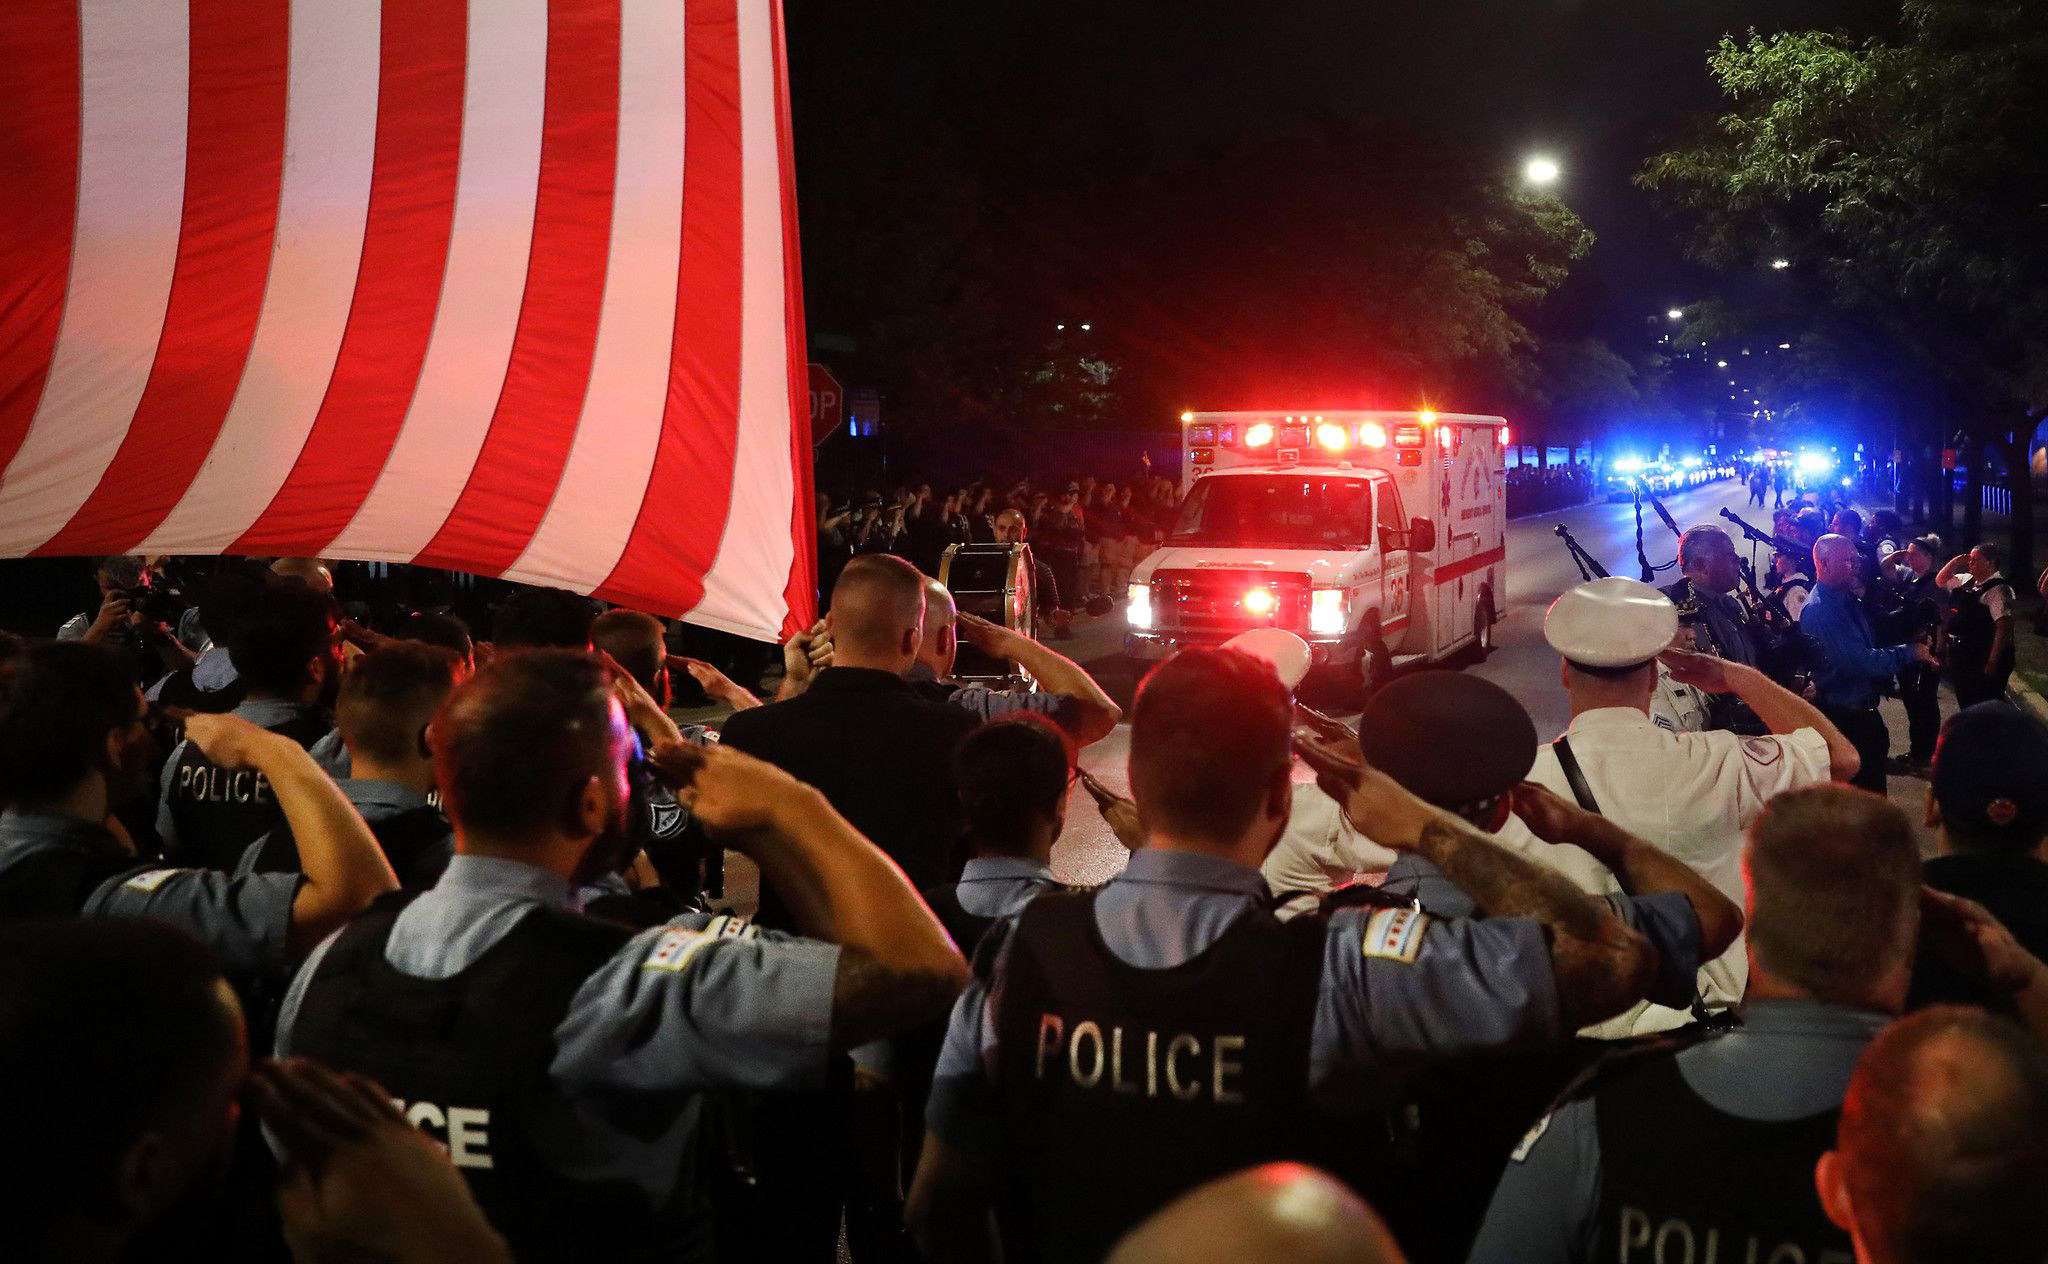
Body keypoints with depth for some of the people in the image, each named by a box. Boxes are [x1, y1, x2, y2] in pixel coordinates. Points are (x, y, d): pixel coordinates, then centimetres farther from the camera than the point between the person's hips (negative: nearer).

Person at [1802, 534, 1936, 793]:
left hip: (1863, 708, 10)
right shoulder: (1821, 609, -24)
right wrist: (1909, 652, -18)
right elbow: (1858, 662, -29)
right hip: (1843, 716, -10)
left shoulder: (1848, 599, 8)